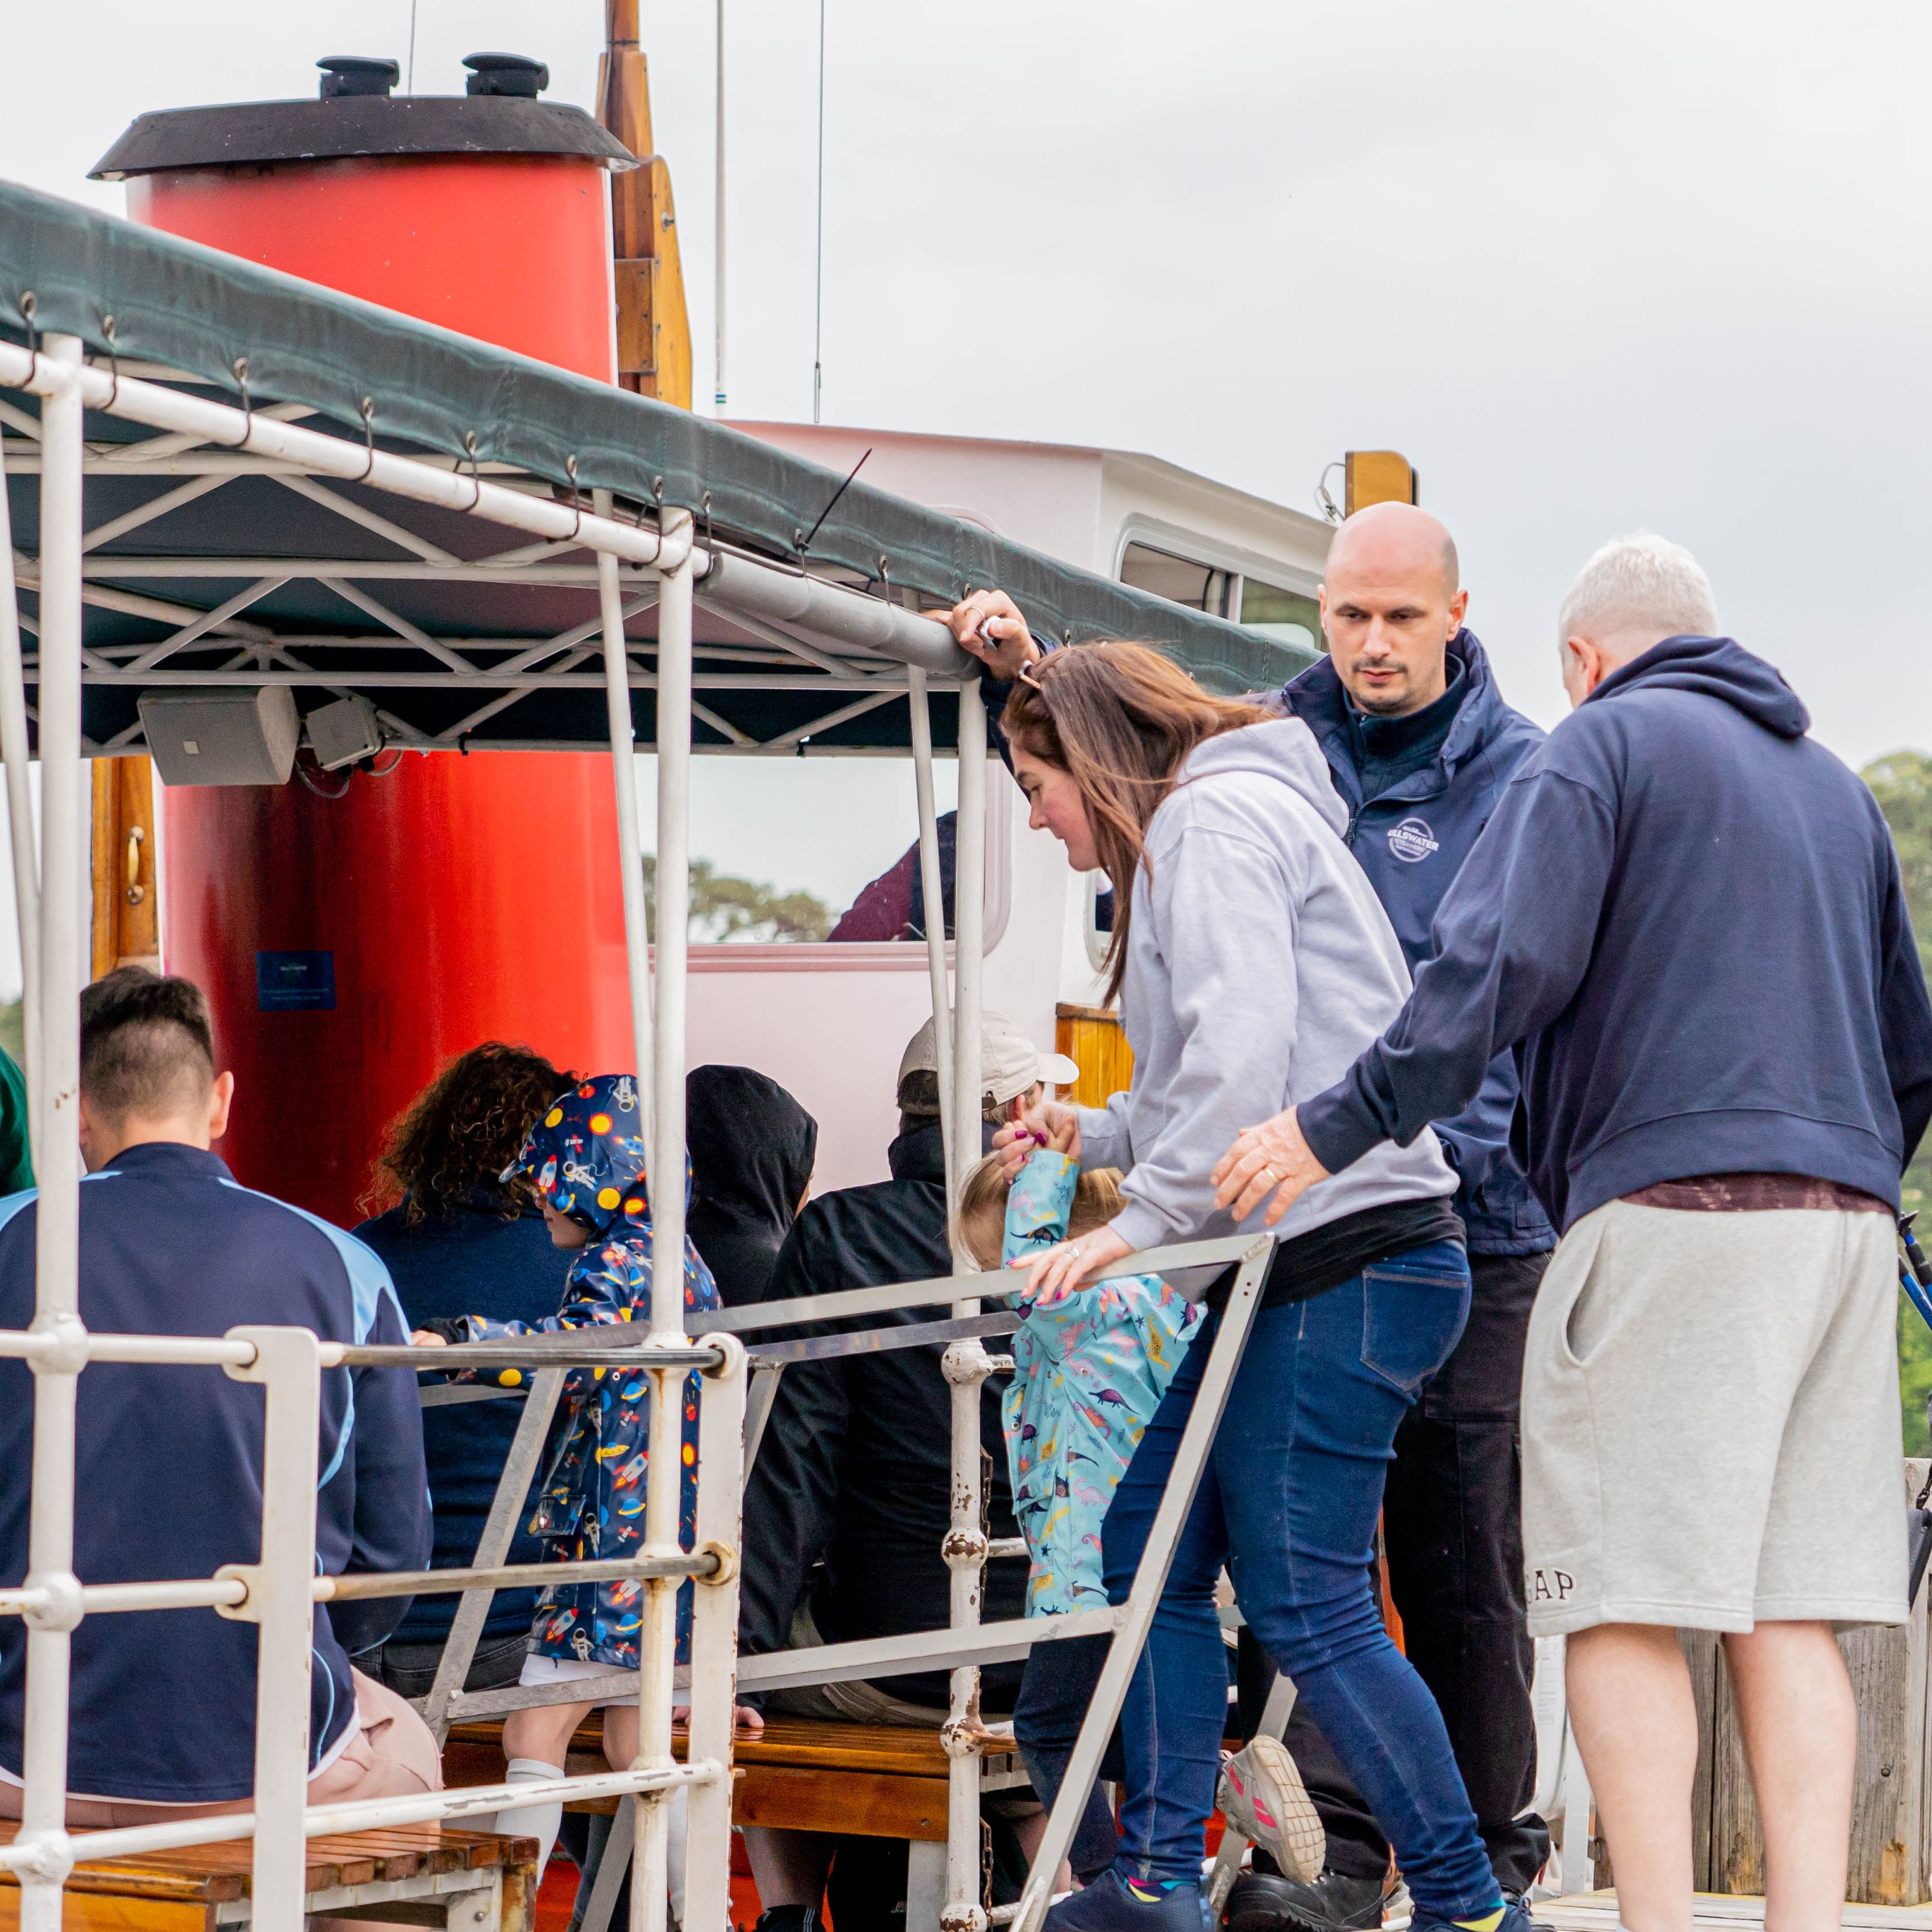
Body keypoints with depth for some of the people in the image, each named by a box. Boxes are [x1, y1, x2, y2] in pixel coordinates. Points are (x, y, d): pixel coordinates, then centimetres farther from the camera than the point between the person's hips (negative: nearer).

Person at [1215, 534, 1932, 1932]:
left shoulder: (1606, 741, 2)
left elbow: (1500, 967, -12)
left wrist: (1335, 1130, -10)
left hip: (1670, 1204, -7)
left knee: (1626, 1606, -6)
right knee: (1790, 1614, 3)